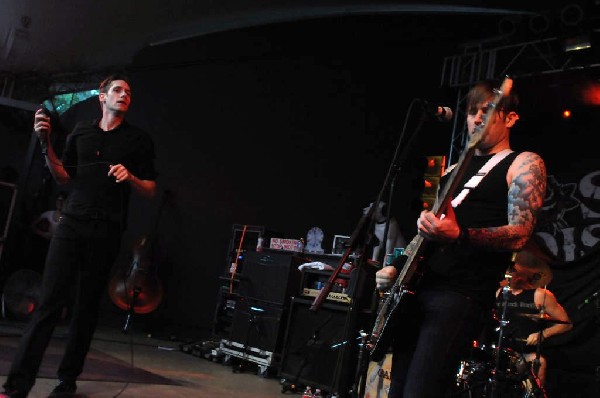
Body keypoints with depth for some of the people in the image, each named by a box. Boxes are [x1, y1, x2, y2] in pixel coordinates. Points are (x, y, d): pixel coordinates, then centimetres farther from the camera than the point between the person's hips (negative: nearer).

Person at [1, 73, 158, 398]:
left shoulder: (139, 139, 9)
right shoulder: (81, 132, 15)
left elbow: (151, 190, 7)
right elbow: (64, 178, 15)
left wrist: (130, 177, -13)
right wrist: (46, 145, 2)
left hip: (107, 231, -1)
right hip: (72, 224, 1)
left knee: (87, 305, 2)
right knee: (49, 300, -8)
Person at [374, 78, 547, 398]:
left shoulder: (523, 164, 1)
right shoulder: (454, 169, 22)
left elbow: (519, 234, -12)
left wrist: (459, 235, -29)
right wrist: (396, 267, 8)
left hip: (463, 295, -7)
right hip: (417, 287, 7)